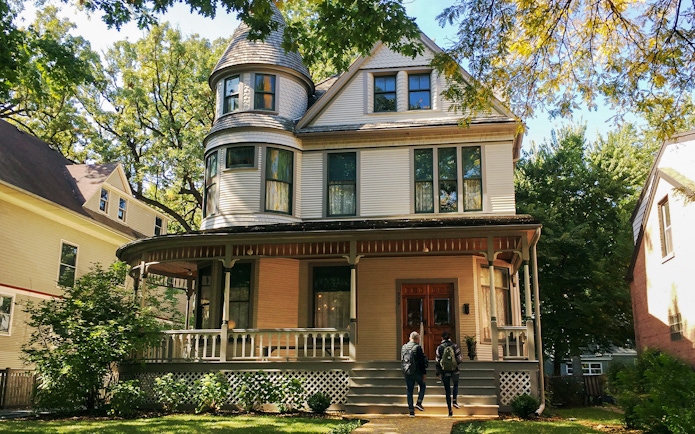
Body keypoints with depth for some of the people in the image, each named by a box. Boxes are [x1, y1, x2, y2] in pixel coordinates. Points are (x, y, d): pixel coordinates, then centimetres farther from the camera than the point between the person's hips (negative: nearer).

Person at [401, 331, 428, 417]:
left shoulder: (403, 347, 6)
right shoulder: (418, 347, -12)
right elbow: (422, 362, -12)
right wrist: (424, 373, -6)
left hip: (407, 373, 4)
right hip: (417, 372, -4)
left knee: (409, 391, 10)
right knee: (422, 385, 20)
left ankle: (411, 411, 9)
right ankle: (419, 403, 6)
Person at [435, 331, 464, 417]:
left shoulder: (439, 347, -3)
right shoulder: (454, 346, -3)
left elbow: (438, 361, -2)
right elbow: (459, 359, -5)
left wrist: (438, 373, 6)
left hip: (444, 372, 0)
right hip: (454, 371, 0)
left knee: (447, 390, 8)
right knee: (456, 385, 27)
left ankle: (450, 411, 7)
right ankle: (454, 401, 5)